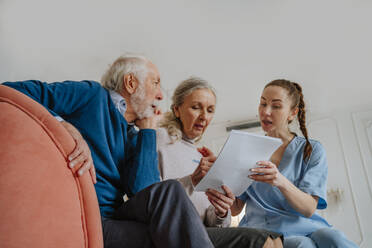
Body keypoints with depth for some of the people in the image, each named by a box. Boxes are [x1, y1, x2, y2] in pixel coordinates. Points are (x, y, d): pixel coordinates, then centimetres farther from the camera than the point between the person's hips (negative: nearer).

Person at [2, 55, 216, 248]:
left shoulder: (133, 138, 16)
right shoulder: (92, 94, 2)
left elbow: (141, 190, -2)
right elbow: (11, 92, -6)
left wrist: (148, 130, 7)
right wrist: (63, 125, -22)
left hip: (112, 220, 6)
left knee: (167, 193, -22)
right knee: (170, 192, -23)